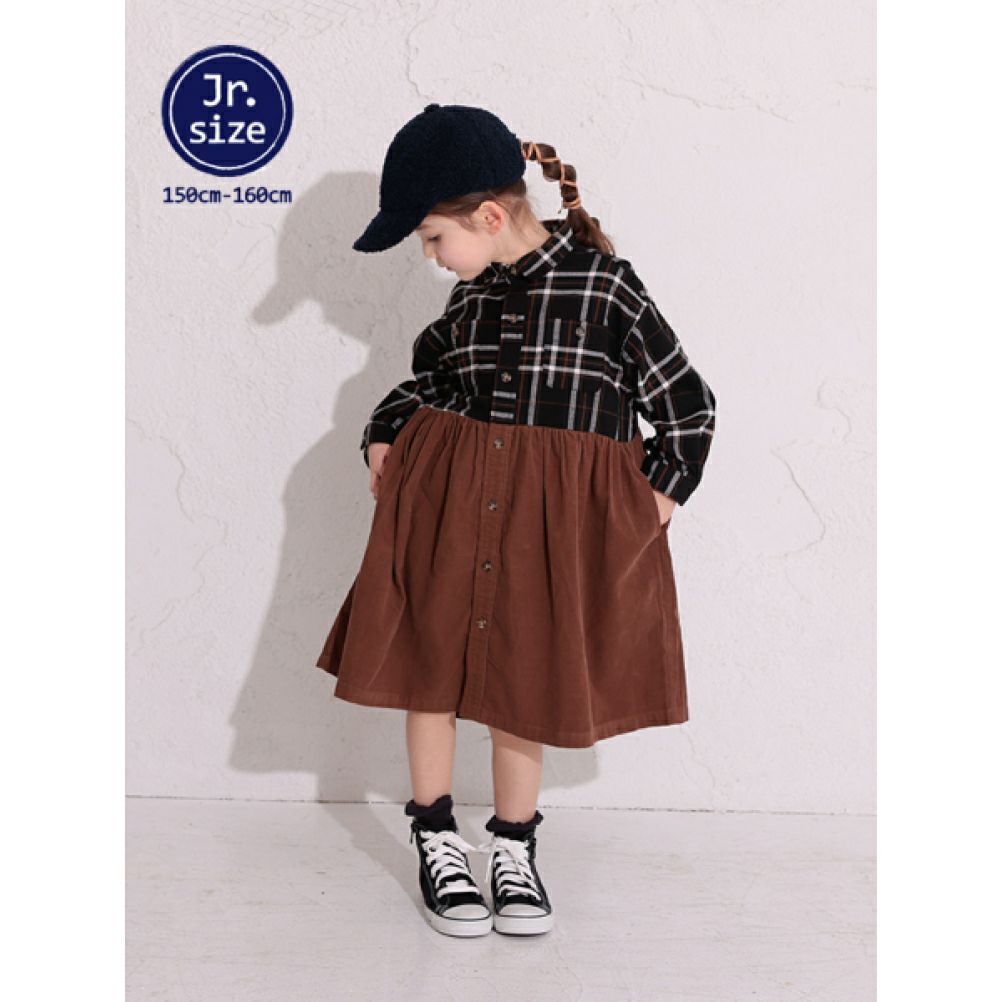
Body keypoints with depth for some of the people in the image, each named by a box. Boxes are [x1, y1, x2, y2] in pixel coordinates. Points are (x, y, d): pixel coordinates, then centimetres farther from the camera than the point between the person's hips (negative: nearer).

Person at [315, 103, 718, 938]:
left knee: (525, 679, 6)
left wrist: (661, 492, -8)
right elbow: (427, 381, 22)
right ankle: (438, 841, 25)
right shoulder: (471, 295, 5)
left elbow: (691, 405, -2)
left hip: (558, 514, -4)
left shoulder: (605, 285, -8)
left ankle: (514, 847, 25)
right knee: (428, 663, 6)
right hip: (446, 497, 4)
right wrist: (384, 437, 7)